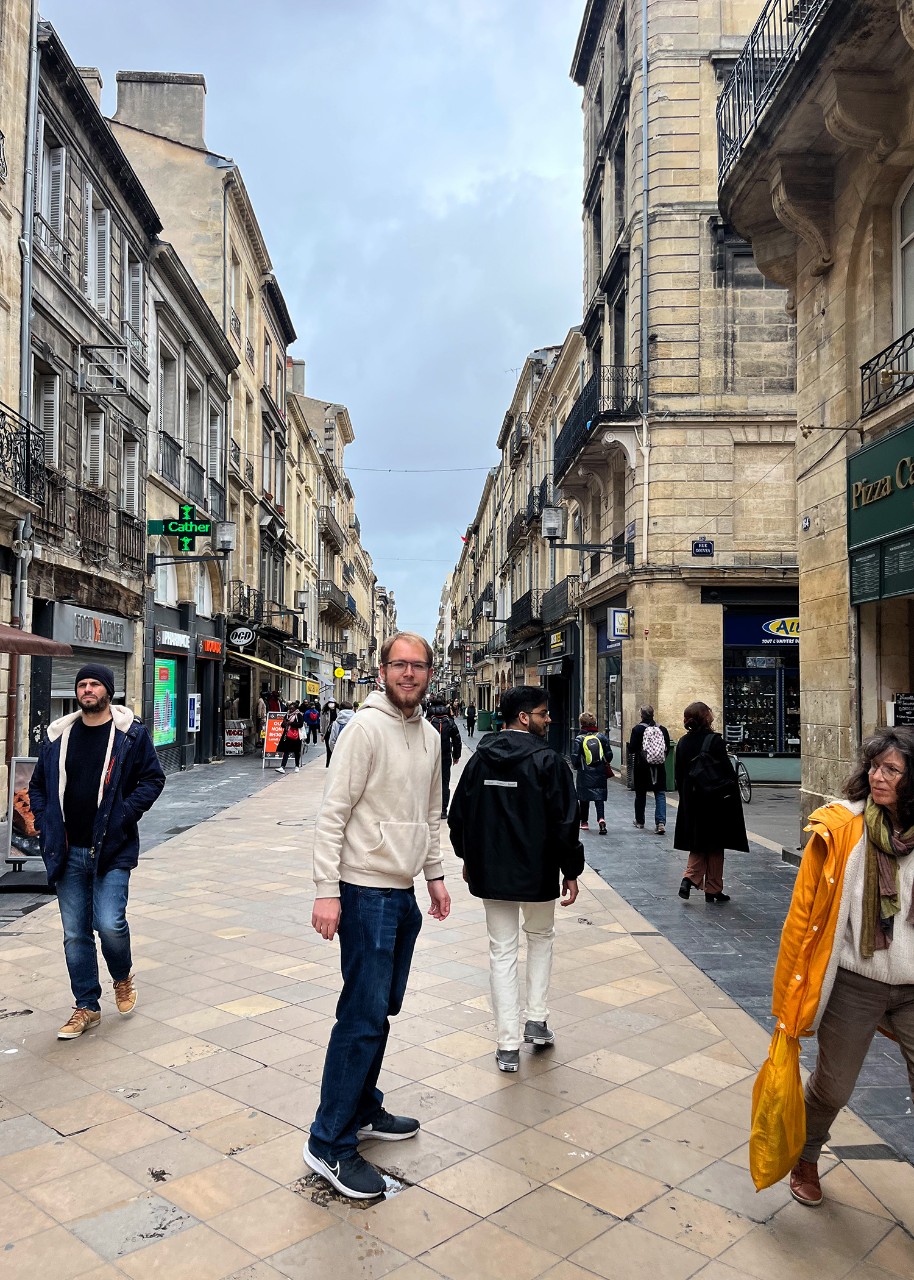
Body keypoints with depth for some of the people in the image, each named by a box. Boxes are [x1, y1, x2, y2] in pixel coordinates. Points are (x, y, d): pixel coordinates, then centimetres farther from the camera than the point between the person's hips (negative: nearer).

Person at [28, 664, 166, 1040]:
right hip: (68, 852, 4)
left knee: (110, 923, -12)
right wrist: (45, 823, 3)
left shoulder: (131, 733, -3)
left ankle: (123, 977, 21)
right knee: (75, 934, 9)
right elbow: (38, 784, 17)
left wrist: (124, 815, -12)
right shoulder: (58, 735, 9)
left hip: (112, 849, -4)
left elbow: (153, 779, -2)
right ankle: (86, 1007, 24)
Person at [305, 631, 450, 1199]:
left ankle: (363, 1109, 32)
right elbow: (333, 815, -17)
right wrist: (327, 890, -20)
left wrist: (436, 875, 17)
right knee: (364, 1015, -4)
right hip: (366, 893, -8)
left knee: (383, 1008, 17)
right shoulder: (366, 728, -14)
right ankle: (330, 1143, 7)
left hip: (405, 894, 8)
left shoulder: (431, 737, 10)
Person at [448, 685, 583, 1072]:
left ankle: (508, 1044, 12)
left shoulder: (480, 759, 1)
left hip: (490, 872, 3)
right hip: (537, 873, -3)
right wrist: (571, 871, -4)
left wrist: (468, 858, 21)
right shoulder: (547, 761, -14)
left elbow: (458, 815, 7)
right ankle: (536, 1020, 22)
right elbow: (564, 822, -15)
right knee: (541, 937, 23)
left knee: (502, 951, 9)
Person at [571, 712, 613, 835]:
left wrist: (575, 766, 10)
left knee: (584, 798, 12)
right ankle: (601, 819, -18)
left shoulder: (579, 739, -9)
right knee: (599, 797, 3)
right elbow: (609, 754, -1)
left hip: (584, 774, -1)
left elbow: (575, 757, -10)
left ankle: (584, 822, 20)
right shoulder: (602, 737, -2)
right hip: (600, 773, 2)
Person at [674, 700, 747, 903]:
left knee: (698, 844, 16)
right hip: (715, 801, -5)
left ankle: (689, 879, -2)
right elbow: (726, 771, -15)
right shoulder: (714, 740, -16)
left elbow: (679, 774, 6)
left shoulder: (683, 742, 1)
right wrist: (731, 794, -4)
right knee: (714, 846, 7)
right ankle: (713, 890, 14)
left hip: (691, 801, 5)